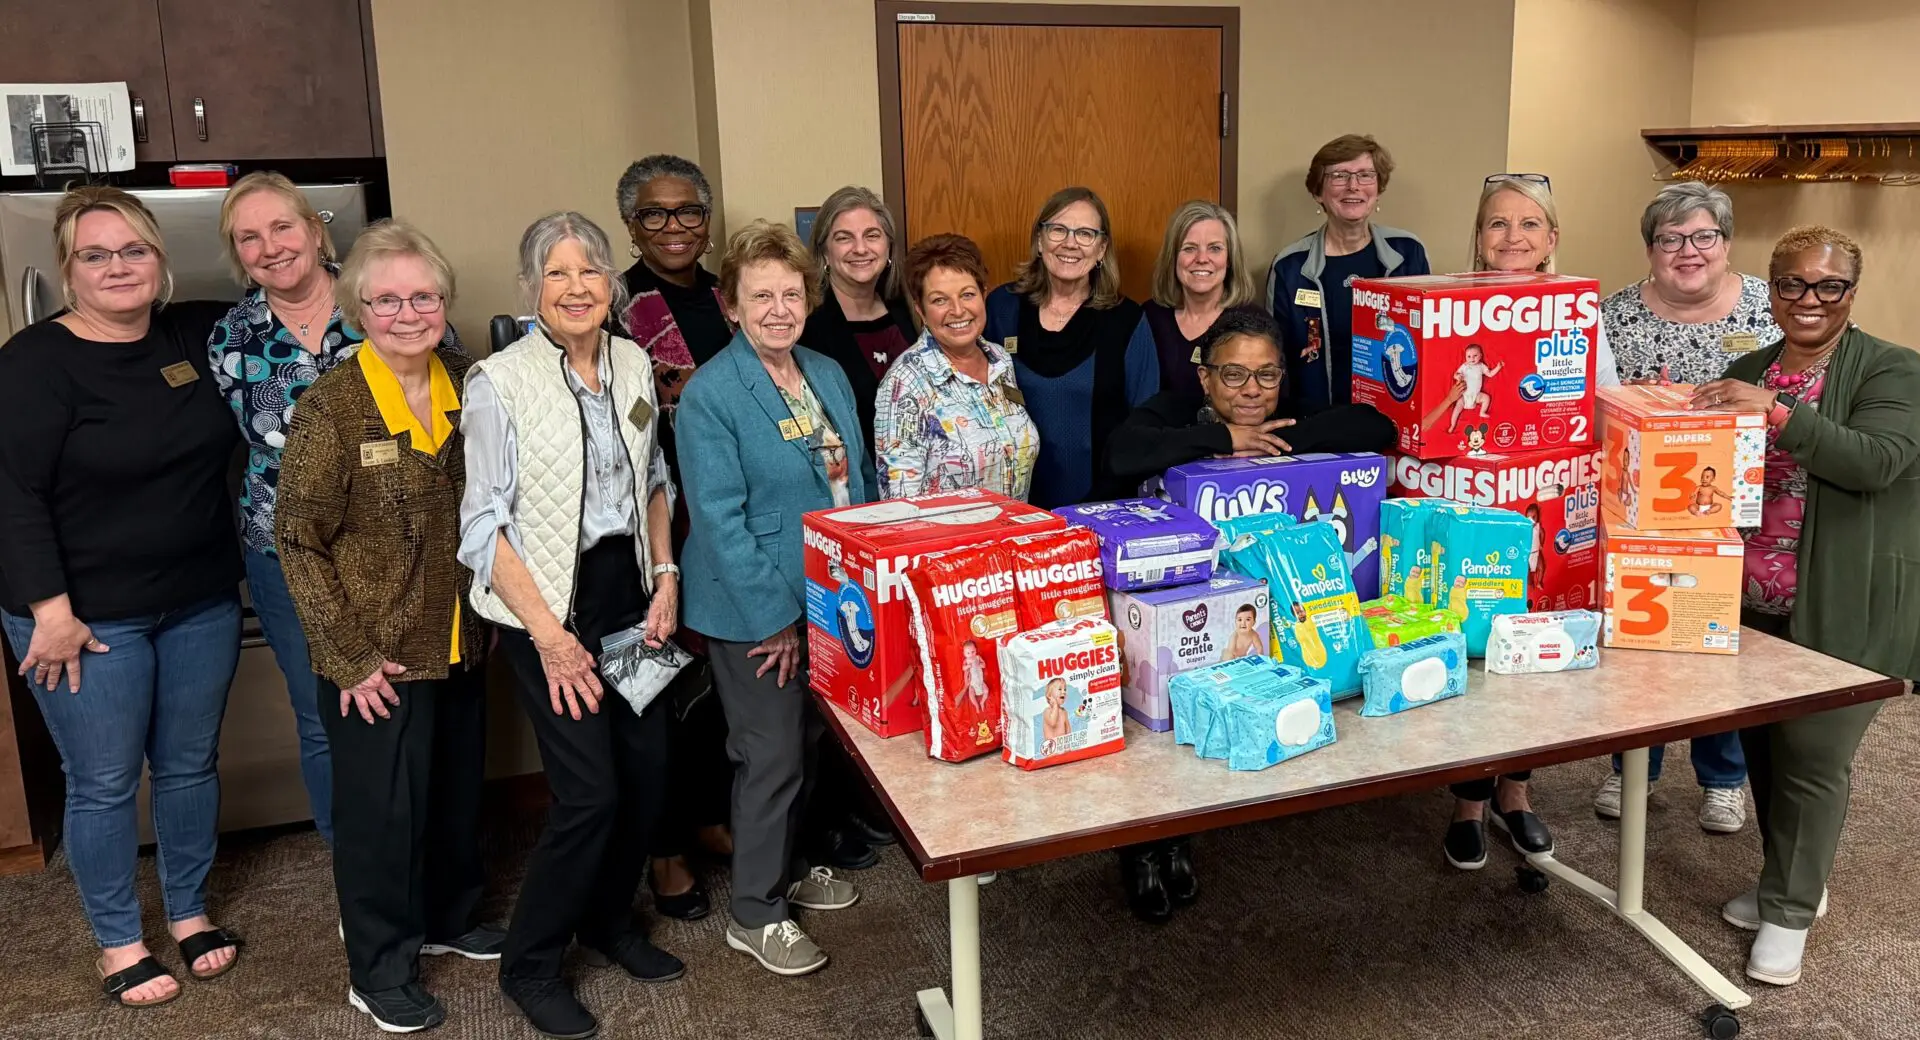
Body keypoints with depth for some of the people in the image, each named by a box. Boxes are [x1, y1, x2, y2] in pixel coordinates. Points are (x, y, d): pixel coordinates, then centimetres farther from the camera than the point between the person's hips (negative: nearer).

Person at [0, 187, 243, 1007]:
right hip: (87, 615, -5)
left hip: (202, 602, 5)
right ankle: (118, 944, 26)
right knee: (103, 783, 7)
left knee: (191, 764, 17)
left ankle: (190, 914, 36)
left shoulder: (192, 334, 1)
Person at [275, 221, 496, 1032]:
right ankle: (379, 971, 27)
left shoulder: (467, 386, 0)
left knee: (458, 791, 20)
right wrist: (351, 655, -15)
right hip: (376, 656, -5)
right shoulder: (331, 405, -14)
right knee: (380, 808, 8)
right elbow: (301, 540, -13)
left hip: (459, 643, 5)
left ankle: (449, 916, 43)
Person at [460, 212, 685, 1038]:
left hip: (631, 592, 6)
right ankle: (529, 965, 16)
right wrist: (548, 635, -15)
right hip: (549, 605, -5)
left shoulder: (633, 364, 4)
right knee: (590, 792, -7)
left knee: (646, 769, 9)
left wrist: (666, 575, 4)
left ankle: (609, 920, 35)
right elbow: (483, 526, -12)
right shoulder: (499, 382, -13)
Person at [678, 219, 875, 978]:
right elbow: (719, 519, -19)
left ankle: (789, 866, 38)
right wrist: (775, 616, -20)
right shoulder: (710, 394, -15)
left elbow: (858, 483, 13)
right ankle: (756, 914, 18)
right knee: (772, 756, 2)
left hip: (831, 601, 7)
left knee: (811, 744, 18)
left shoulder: (829, 375, 6)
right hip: (755, 613, -7)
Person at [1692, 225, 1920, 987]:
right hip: (1753, 604, 6)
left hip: (1840, 613, -6)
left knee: (1811, 758, -1)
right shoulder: (1747, 372, 10)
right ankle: (1791, 881, 34)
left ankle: (1788, 911, 14)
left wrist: (1776, 411, -32)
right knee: (1761, 745, 15)